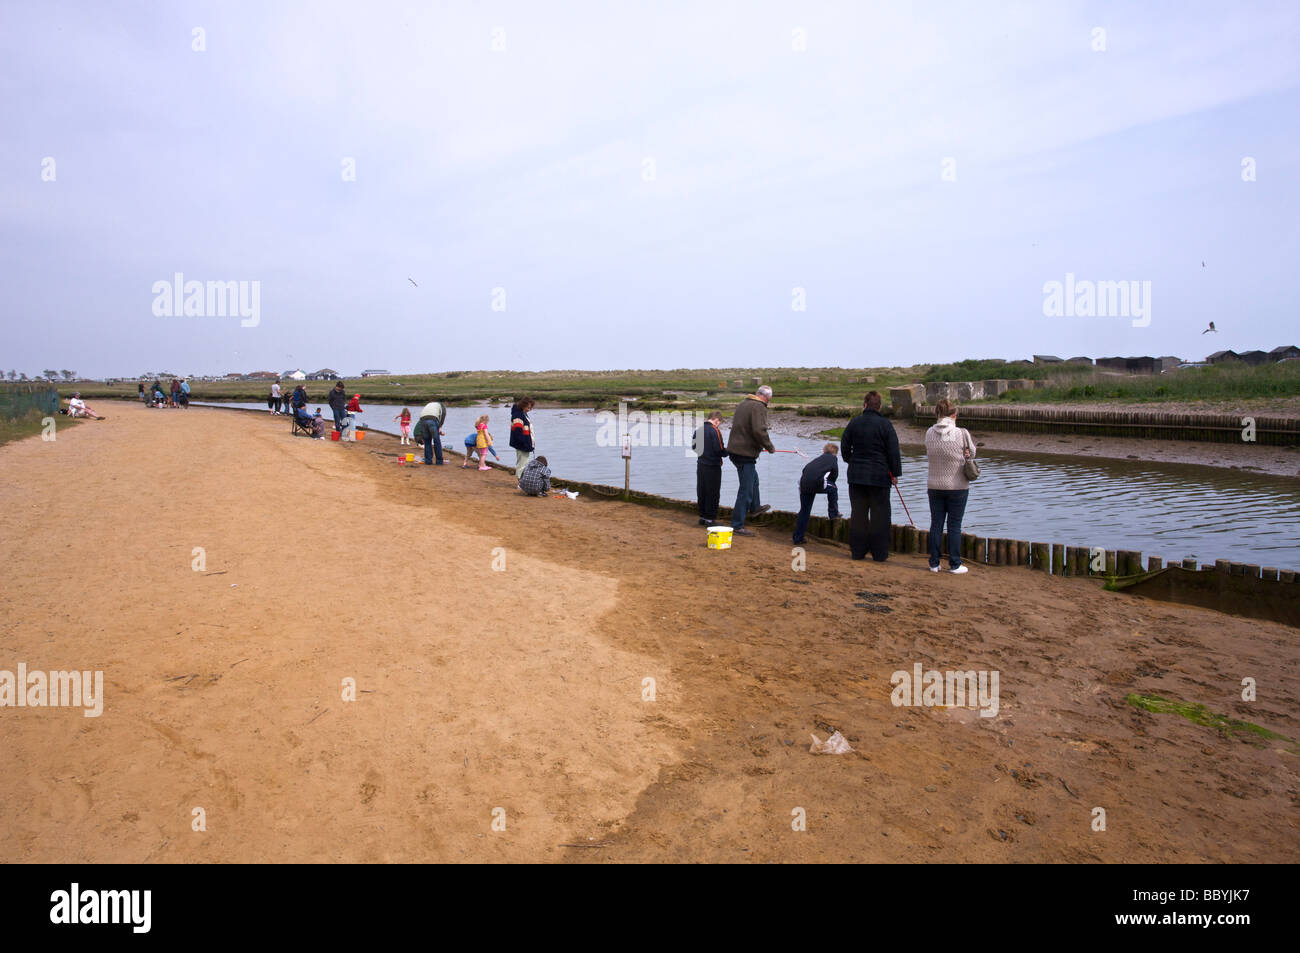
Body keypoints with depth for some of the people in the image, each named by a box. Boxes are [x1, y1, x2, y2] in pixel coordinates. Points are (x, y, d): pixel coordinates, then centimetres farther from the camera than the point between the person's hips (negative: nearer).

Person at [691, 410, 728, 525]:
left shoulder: (698, 429, 5)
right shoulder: (715, 430, -15)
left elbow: (693, 446, 12)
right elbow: (719, 450, -19)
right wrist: (727, 450, 0)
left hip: (700, 465, 7)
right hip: (713, 467, -7)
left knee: (701, 492, 14)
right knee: (713, 494, 2)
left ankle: (702, 516, 21)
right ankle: (710, 518, 5)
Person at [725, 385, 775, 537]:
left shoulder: (742, 404, 13)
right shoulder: (759, 407, -16)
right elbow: (759, 431, -27)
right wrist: (769, 447, -11)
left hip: (735, 449, 10)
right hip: (745, 453, -10)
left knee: (753, 480, 31)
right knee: (746, 490, -5)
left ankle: (754, 508, 51)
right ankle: (737, 526, -2)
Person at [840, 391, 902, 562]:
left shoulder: (854, 423, 1)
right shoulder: (885, 424, -7)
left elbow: (844, 447, 8)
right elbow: (894, 451, -6)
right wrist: (895, 473, 3)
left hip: (856, 475, 3)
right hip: (880, 476, -3)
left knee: (858, 514, 9)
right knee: (879, 515, 4)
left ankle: (857, 551, 13)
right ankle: (880, 553, 7)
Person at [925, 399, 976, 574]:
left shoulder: (929, 434, -4)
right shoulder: (961, 433, -13)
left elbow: (929, 455, 6)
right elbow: (972, 452, 1)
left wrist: (961, 455, 6)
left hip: (934, 486, 3)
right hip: (958, 486, -2)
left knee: (936, 525, 10)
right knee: (954, 526, 6)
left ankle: (934, 563, 15)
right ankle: (954, 565, 12)